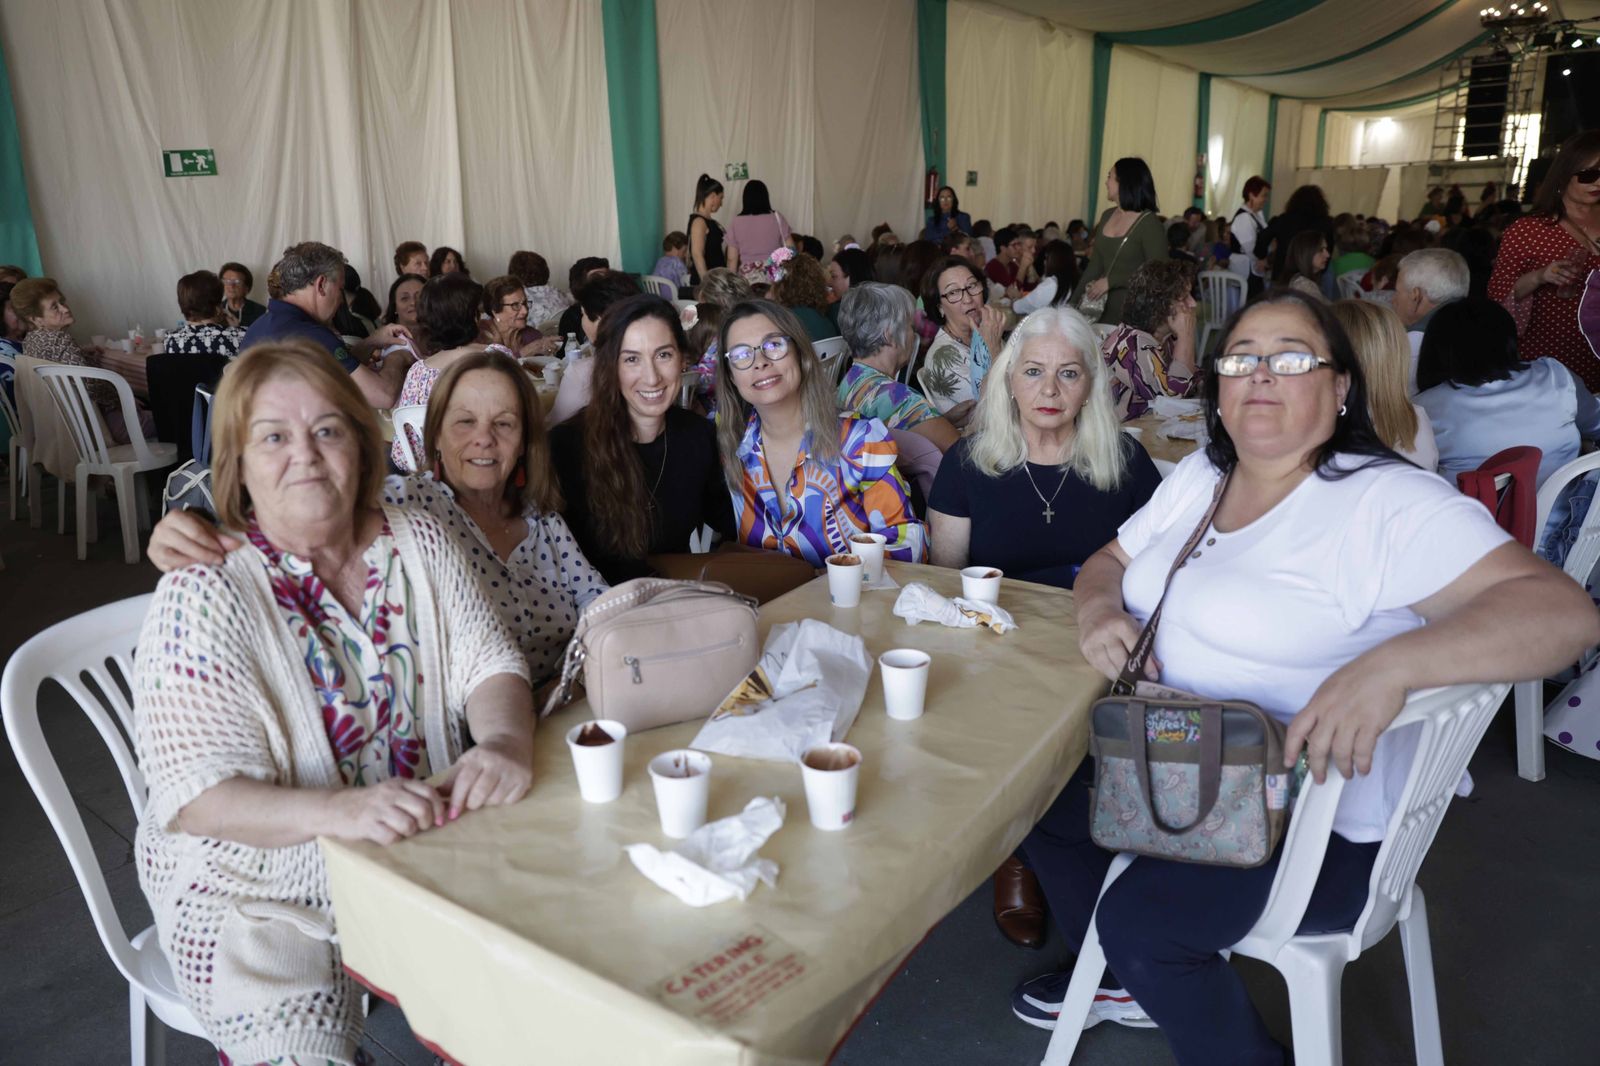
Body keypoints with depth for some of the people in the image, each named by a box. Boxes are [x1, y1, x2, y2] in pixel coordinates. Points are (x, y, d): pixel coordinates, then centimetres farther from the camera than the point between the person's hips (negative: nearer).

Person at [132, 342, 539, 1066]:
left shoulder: (419, 544, 0)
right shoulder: (203, 595, -14)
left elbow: (488, 666, -1)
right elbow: (198, 796, -19)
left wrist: (503, 743, -24)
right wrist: (339, 810, -37)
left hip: (420, 859, 4)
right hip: (255, 895, -3)